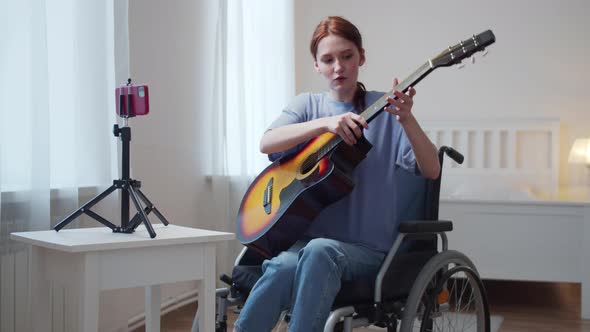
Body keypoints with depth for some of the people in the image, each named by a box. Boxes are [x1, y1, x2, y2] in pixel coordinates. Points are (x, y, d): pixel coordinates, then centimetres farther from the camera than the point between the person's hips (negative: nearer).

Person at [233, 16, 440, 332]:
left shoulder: (384, 109, 3)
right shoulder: (307, 104, 10)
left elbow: (431, 171, -7)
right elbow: (267, 143, -10)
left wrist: (406, 119, -25)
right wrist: (326, 122, -25)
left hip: (367, 249, -1)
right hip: (304, 237, 1)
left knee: (320, 251, -35)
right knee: (285, 265, -33)